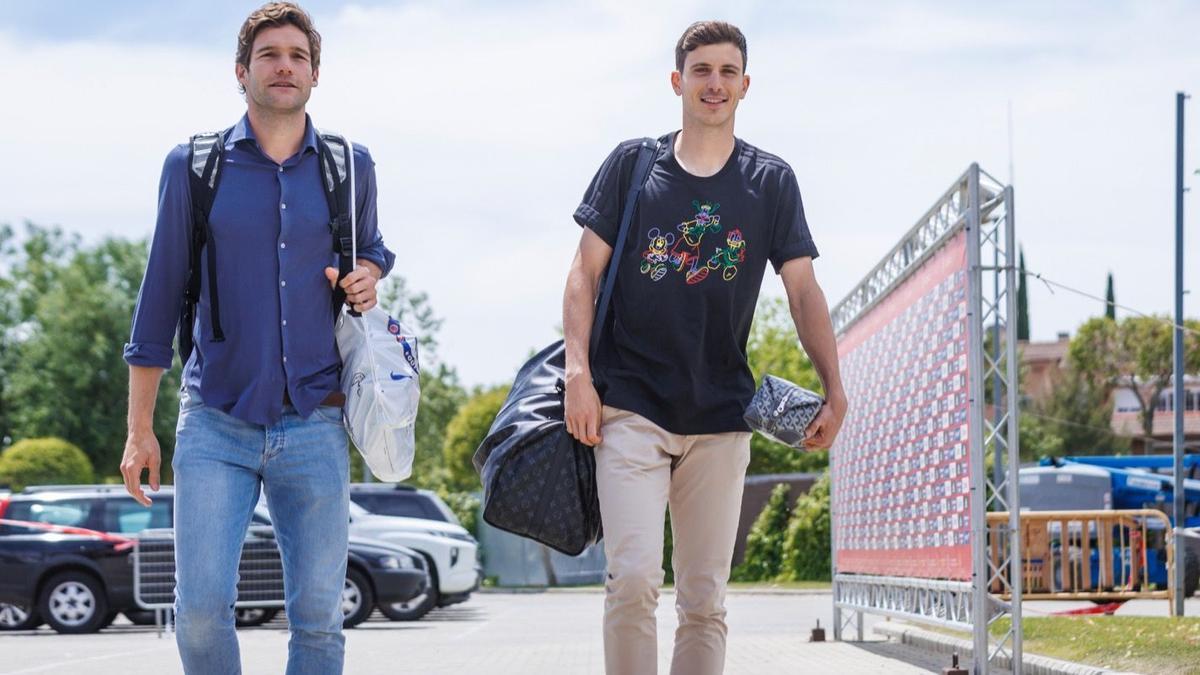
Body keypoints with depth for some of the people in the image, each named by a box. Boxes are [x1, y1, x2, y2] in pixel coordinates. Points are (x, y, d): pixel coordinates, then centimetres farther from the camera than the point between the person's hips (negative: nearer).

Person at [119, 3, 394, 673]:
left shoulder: (351, 167, 9)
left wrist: (366, 278, 3)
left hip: (315, 424, 1)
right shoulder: (194, 166, 5)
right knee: (201, 607, -12)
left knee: (318, 617, 0)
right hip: (216, 424, -1)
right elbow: (161, 298, 9)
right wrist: (140, 429, 6)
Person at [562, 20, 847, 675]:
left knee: (704, 598, 4)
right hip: (631, 405, -2)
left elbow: (803, 289, 4)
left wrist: (834, 391, -8)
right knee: (633, 577, -16)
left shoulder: (771, 180, 8)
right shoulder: (632, 163, 5)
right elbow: (585, 273, 4)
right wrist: (578, 374, -8)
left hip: (720, 415, 2)